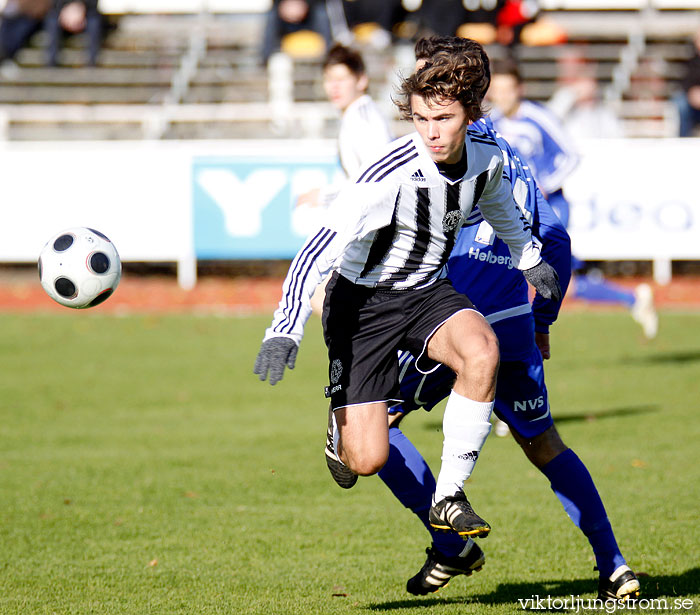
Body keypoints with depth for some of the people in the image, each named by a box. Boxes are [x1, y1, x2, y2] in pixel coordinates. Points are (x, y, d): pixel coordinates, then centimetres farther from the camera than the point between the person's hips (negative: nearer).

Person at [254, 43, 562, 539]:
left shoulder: (486, 159, -9)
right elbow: (322, 247, -31)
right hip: (363, 299, -5)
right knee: (366, 460, -12)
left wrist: (529, 259, 34)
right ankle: (341, 421, 28)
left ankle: (448, 497, -15)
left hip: (429, 291, 5)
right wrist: (286, 330, -40)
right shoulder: (392, 172, -29)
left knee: (482, 353, -30)